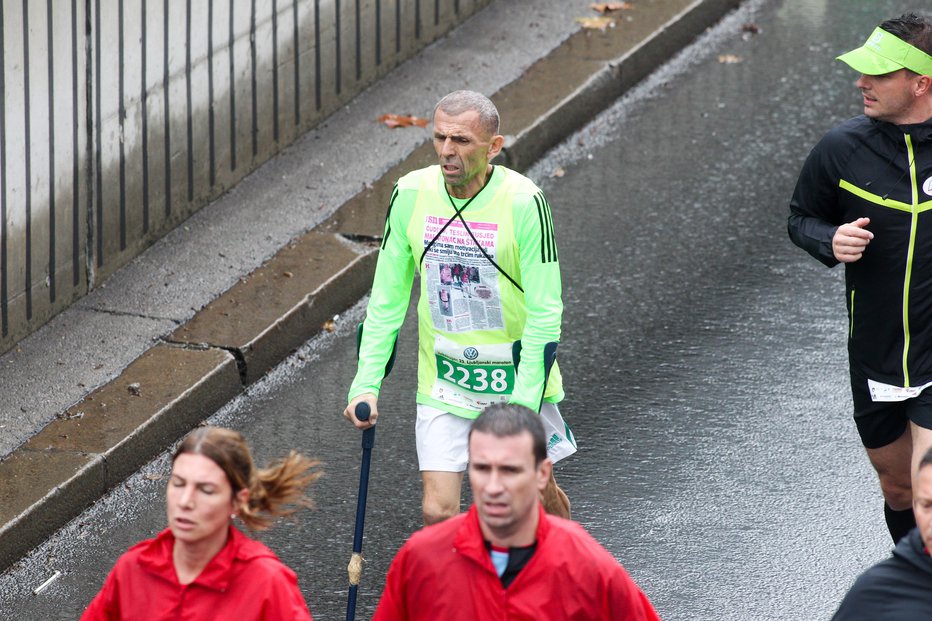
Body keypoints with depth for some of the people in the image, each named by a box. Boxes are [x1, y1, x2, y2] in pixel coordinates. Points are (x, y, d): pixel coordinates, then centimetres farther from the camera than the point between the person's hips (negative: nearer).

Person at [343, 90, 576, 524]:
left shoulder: (522, 202, -18)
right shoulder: (411, 194, -6)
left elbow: (545, 313, -15)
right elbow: (387, 299, 4)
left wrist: (523, 403, -21)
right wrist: (366, 384, -3)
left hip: (519, 381, -2)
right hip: (443, 387, 2)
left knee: (538, 499, 12)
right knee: (437, 513, -8)